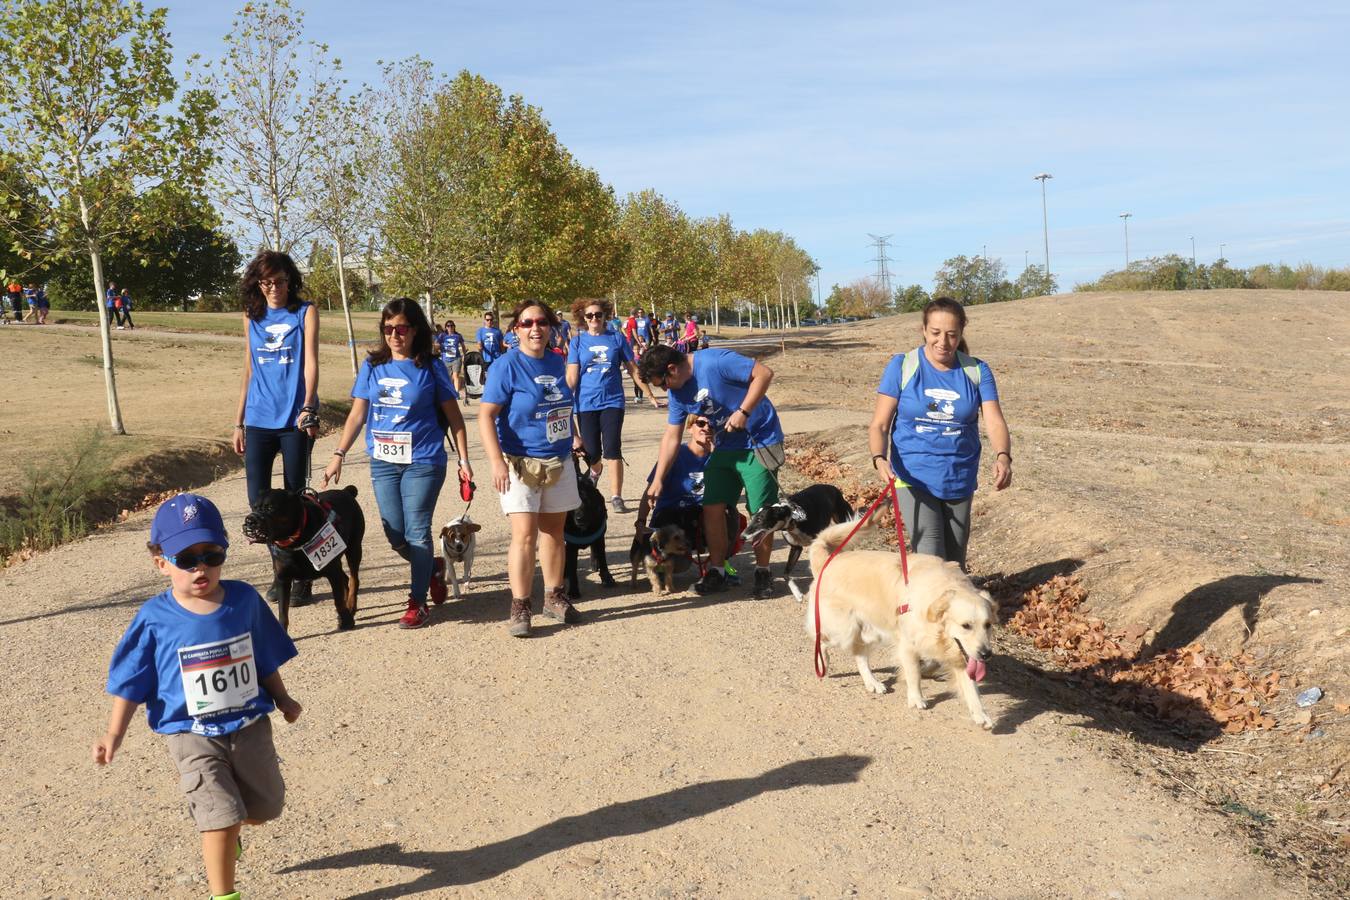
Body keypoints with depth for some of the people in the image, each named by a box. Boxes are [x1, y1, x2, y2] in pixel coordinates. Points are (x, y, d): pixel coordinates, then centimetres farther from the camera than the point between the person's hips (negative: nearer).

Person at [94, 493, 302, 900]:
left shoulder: (244, 600, -6)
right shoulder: (155, 619, -12)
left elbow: (265, 660, 7)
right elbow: (131, 682, -2)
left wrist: (283, 699, 15)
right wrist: (115, 733, -8)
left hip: (249, 725, 3)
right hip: (192, 735, -3)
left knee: (264, 808, 15)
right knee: (223, 817, -11)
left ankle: (223, 833, 49)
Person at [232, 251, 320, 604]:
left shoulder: (305, 312, 2)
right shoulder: (252, 317, 13)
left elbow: (310, 363, -9)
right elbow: (249, 372, 17)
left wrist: (308, 409, -23)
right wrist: (238, 422, 15)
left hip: (295, 419, -4)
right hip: (258, 419, 4)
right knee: (258, 498, 0)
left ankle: (302, 574, 14)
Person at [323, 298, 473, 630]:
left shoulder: (430, 369, -3)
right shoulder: (372, 366, 5)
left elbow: (454, 417, 2)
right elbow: (357, 414, 8)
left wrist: (463, 459, -2)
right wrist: (338, 455, 3)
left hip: (423, 462, -4)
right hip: (383, 463, 4)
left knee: (416, 532, -3)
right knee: (395, 535, 8)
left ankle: (418, 602, 11)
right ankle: (432, 568, 35)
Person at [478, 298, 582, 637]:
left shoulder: (557, 362, 7)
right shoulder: (508, 366, -11)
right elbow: (486, 415, -16)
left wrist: (576, 445, 21)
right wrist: (497, 461, -24)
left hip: (560, 462, 6)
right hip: (521, 463, -6)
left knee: (553, 530, 13)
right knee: (525, 534, -11)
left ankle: (554, 597, 24)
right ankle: (519, 608, -3)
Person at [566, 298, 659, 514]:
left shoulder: (617, 338, 4)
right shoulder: (577, 342, 4)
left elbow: (633, 369, 9)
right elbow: (572, 377, -1)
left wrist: (650, 394, 11)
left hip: (613, 401, -1)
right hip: (586, 403, 1)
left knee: (612, 449, -10)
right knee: (591, 453, 6)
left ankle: (616, 497, -3)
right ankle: (596, 470, 42)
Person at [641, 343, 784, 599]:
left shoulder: (715, 362, -22)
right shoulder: (677, 392, 2)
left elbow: (764, 373, -23)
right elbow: (671, 437, 6)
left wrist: (743, 412, -26)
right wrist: (658, 480, 3)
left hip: (759, 442, -7)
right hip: (726, 448, 7)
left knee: (760, 513, -5)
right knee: (712, 508, 1)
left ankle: (762, 573, 11)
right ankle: (716, 572, 13)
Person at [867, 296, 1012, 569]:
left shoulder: (977, 371, -2)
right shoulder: (902, 366, -8)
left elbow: (995, 423, -11)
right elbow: (879, 425, -8)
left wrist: (1003, 457, -32)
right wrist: (879, 459, -28)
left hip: (960, 480, 3)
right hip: (914, 478, -3)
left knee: (954, 561, 15)